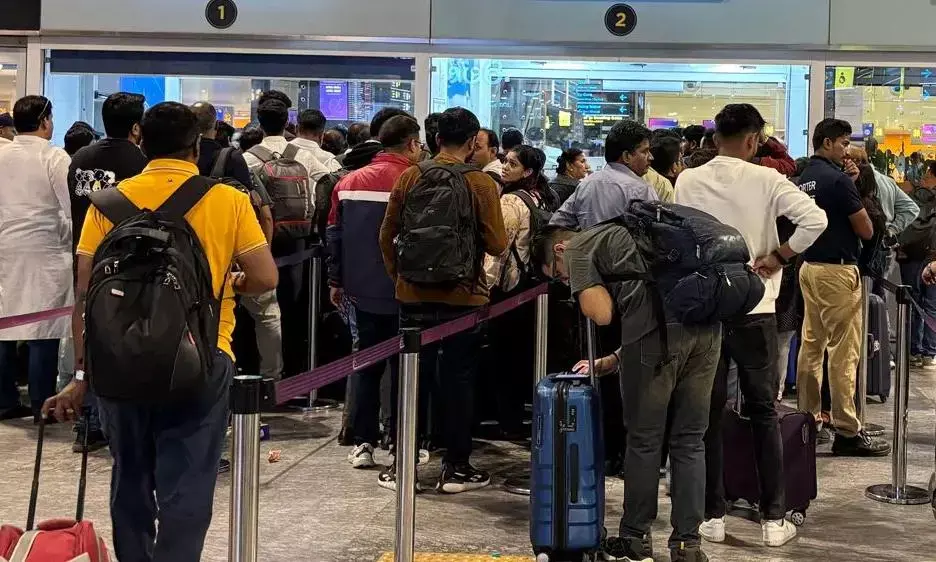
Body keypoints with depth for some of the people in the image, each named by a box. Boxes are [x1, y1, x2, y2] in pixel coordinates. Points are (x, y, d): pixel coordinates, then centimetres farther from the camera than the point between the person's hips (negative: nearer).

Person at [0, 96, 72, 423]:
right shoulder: (55, 158, -8)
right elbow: (71, 209, -9)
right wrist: (67, 243, 6)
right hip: (43, 253, -5)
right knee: (43, 329, -1)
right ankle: (42, 405, 2)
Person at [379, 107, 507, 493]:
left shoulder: (410, 177, -1)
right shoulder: (481, 184, -10)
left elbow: (387, 235, 4)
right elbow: (496, 245, -11)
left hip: (414, 294, 3)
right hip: (463, 297, -3)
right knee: (458, 380, 7)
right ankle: (456, 467, 11)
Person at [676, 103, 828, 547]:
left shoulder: (687, 181, -1)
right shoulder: (766, 180, -8)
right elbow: (815, 219, -18)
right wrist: (779, 257, -7)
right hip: (755, 307, -1)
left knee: (707, 412, 9)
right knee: (763, 411, 9)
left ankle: (712, 516, 12)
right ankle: (773, 518, 11)